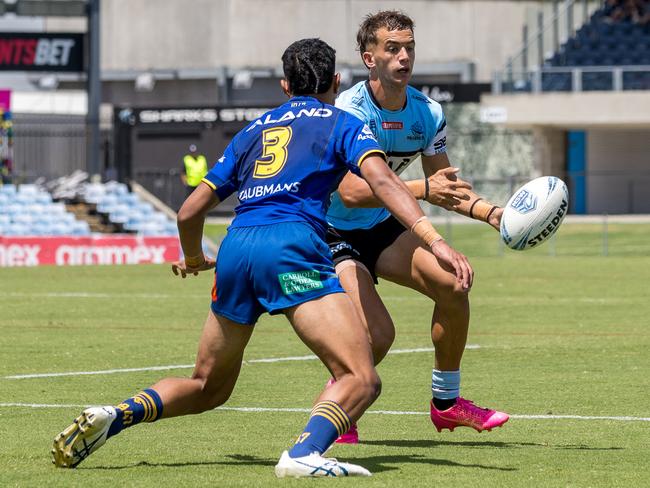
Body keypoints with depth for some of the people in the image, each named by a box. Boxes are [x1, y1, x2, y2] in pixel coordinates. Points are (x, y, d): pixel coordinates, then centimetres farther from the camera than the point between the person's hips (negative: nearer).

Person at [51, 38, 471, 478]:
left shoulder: (254, 131, 28)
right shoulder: (341, 124, 16)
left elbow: (190, 212, 28)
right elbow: (382, 181, -5)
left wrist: (193, 259, 49)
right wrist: (434, 239, -14)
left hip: (236, 248, 5)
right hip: (292, 246, -5)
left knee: (208, 387, 23)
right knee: (361, 379, -11)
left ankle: (115, 416, 2)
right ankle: (305, 453, -38)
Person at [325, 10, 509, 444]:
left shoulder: (428, 114, -4)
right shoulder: (349, 111, -26)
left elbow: (445, 187, 9)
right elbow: (350, 191, -36)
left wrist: (491, 212, -8)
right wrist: (423, 189, -43)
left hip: (382, 229, 7)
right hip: (332, 236, -7)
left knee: (452, 283, -12)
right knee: (378, 335, -23)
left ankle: (447, 401, 6)